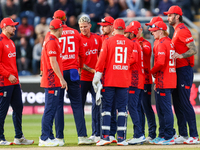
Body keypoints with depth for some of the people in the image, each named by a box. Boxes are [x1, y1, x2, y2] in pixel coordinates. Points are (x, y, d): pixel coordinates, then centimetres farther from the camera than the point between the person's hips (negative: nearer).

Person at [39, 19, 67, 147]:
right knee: (50, 109, -9)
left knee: (52, 109, 12)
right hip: (53, 81, -10)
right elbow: (53, 62, -19)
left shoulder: (52, 40, 18)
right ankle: (44, 139, -8)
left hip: (54, 82, 10)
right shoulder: (52, 41, -13)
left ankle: (49, 137, 16)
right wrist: (61, 79, -19)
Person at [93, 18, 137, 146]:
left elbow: (102, 59, -7)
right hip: (124, 80, 2)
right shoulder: (130, 43, 5)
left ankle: (106, 136, -7)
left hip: (109, 79, -2)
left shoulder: (108, 42, -3)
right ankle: (121, 138, 1)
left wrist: (97, 76, -5)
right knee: (122, 108, 5)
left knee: (107, 107, 1)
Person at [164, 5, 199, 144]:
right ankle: (183, 135, 15)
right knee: (177, 104, 11)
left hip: (184, 70, -10)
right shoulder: (177, 31, 20)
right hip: (178, 71, 10)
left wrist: (181, 55, -31)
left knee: (185, 103, -13)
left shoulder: (183, 30, -11)